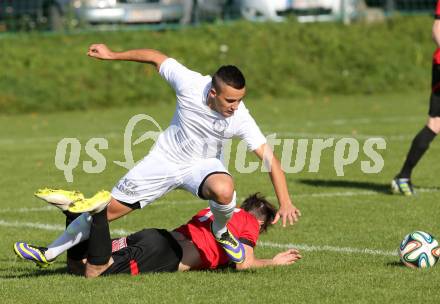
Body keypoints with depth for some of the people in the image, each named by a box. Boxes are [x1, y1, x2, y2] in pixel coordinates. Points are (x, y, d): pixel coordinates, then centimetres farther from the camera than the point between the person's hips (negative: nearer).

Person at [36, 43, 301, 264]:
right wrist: (113, 55, -2)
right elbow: (156, 57, -10)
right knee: (111, 207, 1)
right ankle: (53, 252, 18)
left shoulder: (240, 119, -28)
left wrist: (285, 202, -31)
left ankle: (221, 231, -4)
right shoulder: (189, 83, -26)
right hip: (166, 158, 2)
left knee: (224, 190, -39)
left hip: (203, 164, -1)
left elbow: (270, 158, -25)